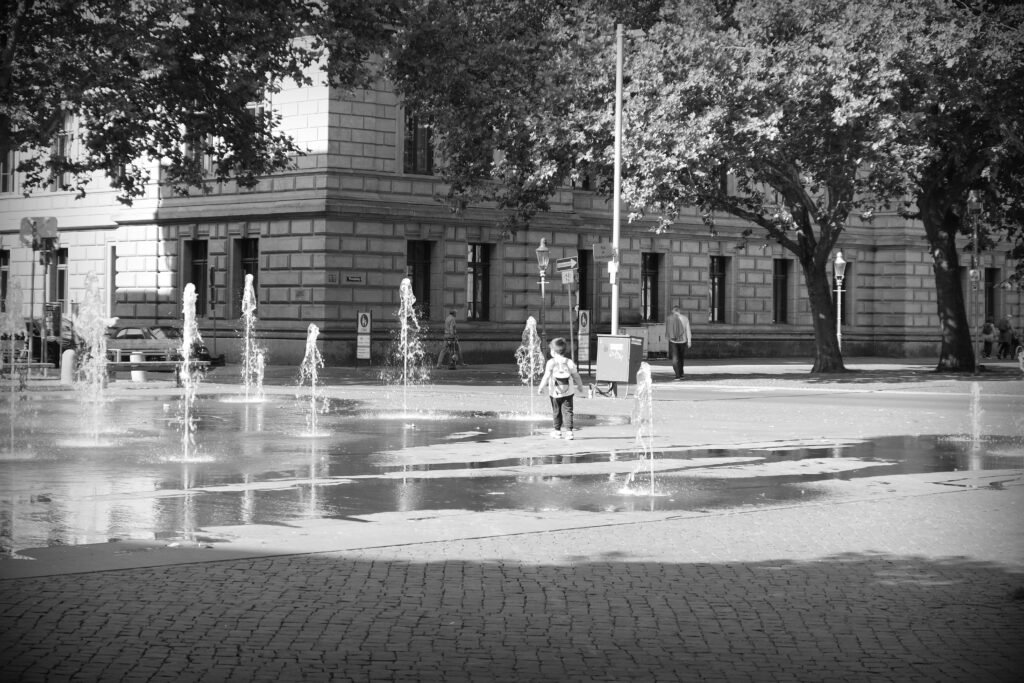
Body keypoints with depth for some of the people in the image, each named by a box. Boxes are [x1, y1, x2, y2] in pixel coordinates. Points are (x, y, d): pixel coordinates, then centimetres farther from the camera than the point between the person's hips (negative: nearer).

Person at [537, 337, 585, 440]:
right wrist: (580, 386, 22)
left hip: (555, 393, -1)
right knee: (567, 411, 2)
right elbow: (576, 376, 7)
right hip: (568, 392, 1)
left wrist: (541, 387, -6)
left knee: (556, 412, 12)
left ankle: (556, 431, 20)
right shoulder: (569, 362, -1)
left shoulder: (551, 362, -10)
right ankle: (568, 431, -7)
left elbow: (546, 376, -14)